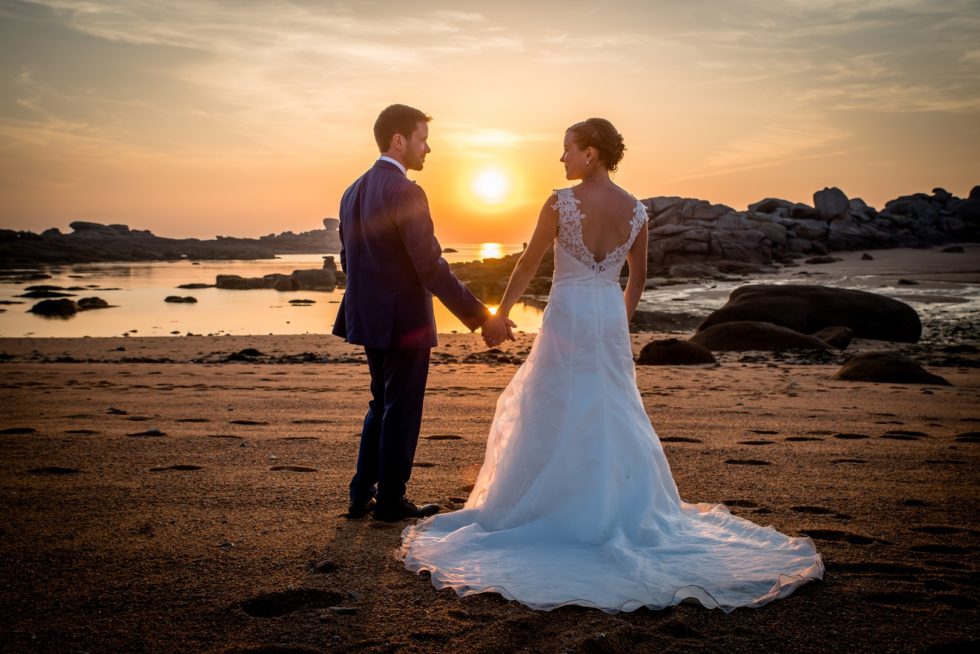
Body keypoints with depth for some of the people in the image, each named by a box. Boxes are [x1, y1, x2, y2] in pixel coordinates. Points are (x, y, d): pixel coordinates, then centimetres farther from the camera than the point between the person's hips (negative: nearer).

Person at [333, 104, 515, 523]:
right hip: (403, 321, -8)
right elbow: (432, 268, -24)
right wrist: (482, 318, -21)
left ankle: (361, 496, 24)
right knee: (402, 412, 6)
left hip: (369, 317, 8)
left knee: (382, 406, 21)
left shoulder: (353, 192, 8)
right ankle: (390, 502, 18)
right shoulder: (405, 193, -19)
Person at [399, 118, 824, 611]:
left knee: (554, 416, 6)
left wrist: (501, 312, 9)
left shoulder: (561, 202, -12)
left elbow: (528, 264, -4)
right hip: (610, 318, 5)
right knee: (614, 417, 16)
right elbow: (638, 278, 11)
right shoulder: (636, 210, 2)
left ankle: (549, 512, 15)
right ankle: (625, 511, 24)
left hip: (568, 316, -5)